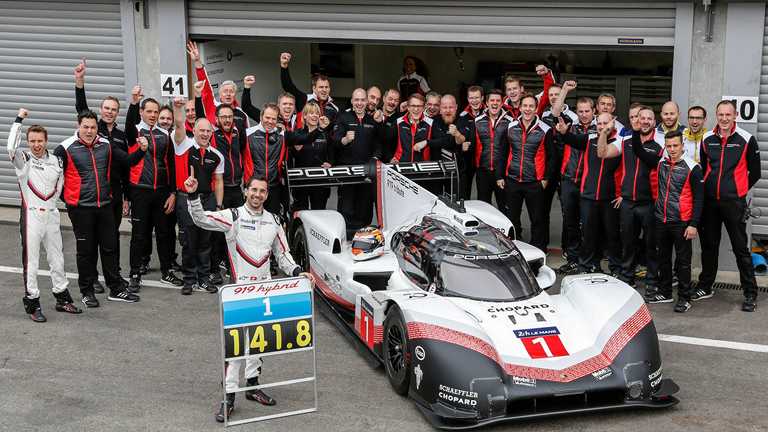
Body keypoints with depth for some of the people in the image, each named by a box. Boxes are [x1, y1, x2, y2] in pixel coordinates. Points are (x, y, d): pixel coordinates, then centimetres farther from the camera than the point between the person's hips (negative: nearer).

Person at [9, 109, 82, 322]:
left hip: (51, 215, 5)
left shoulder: (55, 161, 8)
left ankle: (62, 298, 23)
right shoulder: (23, 159, -5)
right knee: (31, 261, -2)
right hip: (31, 215, -5)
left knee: (57, 259, 12)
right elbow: (11, 147, -26)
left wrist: (50, 199, 10)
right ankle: (32, 303, 6)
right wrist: (19, 119, -20)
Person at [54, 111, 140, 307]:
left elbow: (126, 161, 13)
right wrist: (65, 196, -1)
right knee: (86, 250, 5)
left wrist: (141, 151, -3)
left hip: (105, 206, 4)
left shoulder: (105, 146, 6)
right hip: (80, 208, -4)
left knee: (110, 247, 9)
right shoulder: (67, 148, -8)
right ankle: (87, 292, 17)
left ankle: (116, 289, 19)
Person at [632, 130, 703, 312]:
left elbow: (698, 198, -8)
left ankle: (684, 298, 11)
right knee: (663, 258, 16)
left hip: (681, 222, -5)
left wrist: (693, 224, -13)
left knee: (683, 261, 3)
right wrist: (636, 131, -4)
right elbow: (639, 151, 12)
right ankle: (665, 292, 29)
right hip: (661, 220, 5)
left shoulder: (692, 167, -10)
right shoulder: (660, 162, 4)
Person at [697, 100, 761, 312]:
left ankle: (750, 293, 5)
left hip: (734, 202, -4)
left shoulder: (746, 140, -5)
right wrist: (707, 188, 10)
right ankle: (705, 287, 27)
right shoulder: (707, 139, 6)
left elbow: (754, 173, 3)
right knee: (708, 245, 14)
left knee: (740, 247, -1)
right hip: (709, 201, 4)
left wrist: (738, 189, 5)